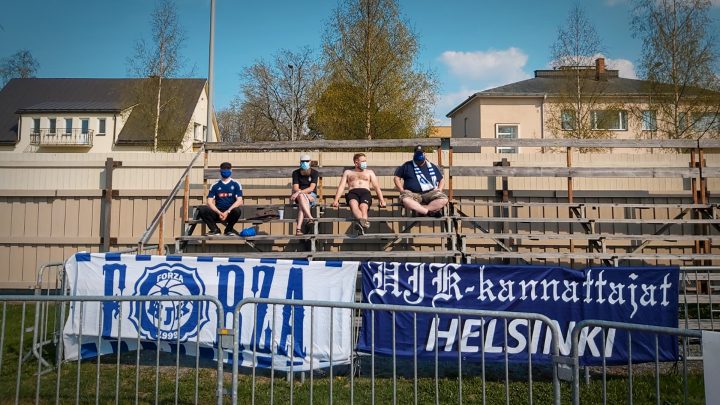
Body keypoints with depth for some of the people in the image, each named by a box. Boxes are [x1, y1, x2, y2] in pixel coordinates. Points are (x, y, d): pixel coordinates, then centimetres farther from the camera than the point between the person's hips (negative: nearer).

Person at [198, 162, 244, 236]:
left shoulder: (236, 184, 6)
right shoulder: (215, 185, 10)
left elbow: (239, 201, -4)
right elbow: (210, 202, 2)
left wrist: (227, 212, -16)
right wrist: (219, 212, -14)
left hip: (230, 213, -1)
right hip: (217, 213, 2)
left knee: (237, 210, -36)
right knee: (202, 209, -24)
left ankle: (229, 229, -5)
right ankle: (215, 229, -4)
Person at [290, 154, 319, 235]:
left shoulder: (314, 172, -2)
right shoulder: (296, 173, 4)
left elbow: (311, 188, -14)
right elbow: (295, 188, -6)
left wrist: (299, 192, -28)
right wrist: (305, 194, -23)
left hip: (311, 196, -1)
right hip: (298, 196, 1)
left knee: (302, 204, -36)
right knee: (302, 196, -38)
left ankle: (298, 228, -46)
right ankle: (310, 218, -50)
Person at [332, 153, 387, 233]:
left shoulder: (369, 172, 30)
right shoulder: (348, 172, 27)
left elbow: (377, 187, 20)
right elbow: (341, 186, 16)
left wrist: (382, 200, 2)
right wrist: (336, 200, -1)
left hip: (365, 192, 1)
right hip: (352, 192, -1)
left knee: (363, 207, -35)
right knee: (354, 205, -38)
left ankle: (362, 224, -62)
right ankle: (364, 223, -65)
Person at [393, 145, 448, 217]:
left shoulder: (432, 167, 18)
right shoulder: (407, 166, 12)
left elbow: (441, 180, 26)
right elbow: (397, 177, 13)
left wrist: (439, 189, 7)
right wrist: (402, 190, -1)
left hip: (430, 194, 2)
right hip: (413, 194, -2)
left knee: (444, 199, -28)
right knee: (405, 199, -39)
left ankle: (420, 210, -30)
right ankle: (431, 211, -32)